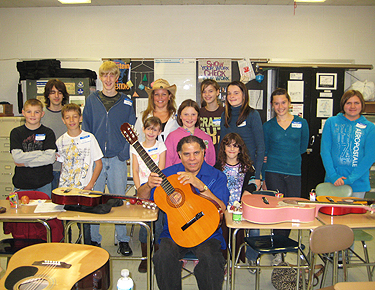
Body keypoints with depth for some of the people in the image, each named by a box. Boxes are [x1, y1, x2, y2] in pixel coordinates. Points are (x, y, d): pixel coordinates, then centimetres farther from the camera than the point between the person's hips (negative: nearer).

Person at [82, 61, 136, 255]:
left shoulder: (126, 102, 6)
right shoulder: (92, 100, 8)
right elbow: (86, 128, 6)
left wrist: (124, 153, -7)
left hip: (117, 159, -1)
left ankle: (123, 240, 16)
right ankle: (94, 240, 20)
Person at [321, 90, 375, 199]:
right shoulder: (331, 122, 1)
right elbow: (325, 151, -3)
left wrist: (350, 179, -14)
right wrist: (333, 176, -13)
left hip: (358, 183, 0)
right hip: (332, 181, 0)